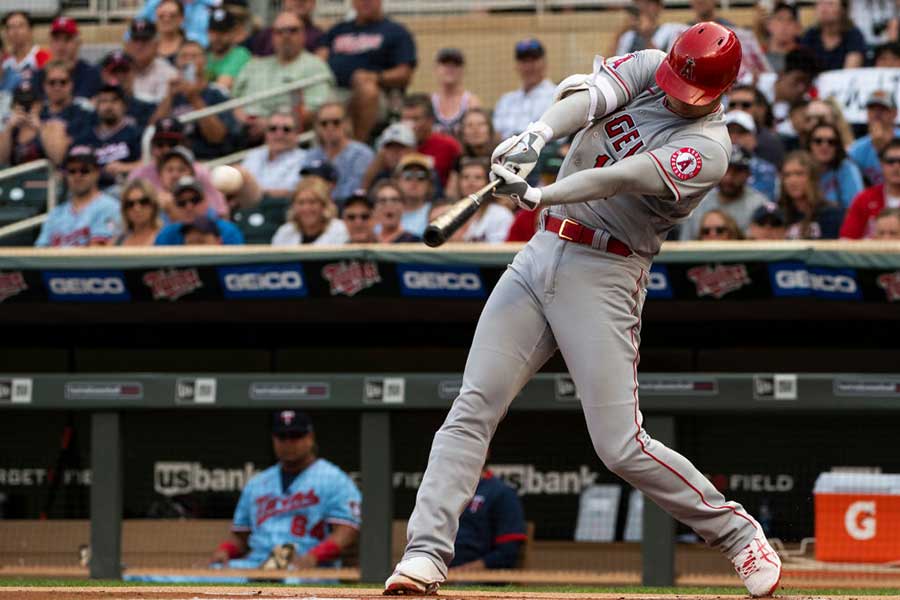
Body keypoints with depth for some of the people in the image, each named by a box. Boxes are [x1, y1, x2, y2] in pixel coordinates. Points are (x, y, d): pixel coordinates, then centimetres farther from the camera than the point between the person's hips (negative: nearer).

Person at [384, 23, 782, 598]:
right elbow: (587, 96, -13)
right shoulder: (648, 67, 5)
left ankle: (736, 532, 9)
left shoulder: (708, 148, -13)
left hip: (603, 279, -6)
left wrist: (538, 194, -39)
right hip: (543, 252, 6)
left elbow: (619, 179, -27)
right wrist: (539, 133, -34)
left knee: (622, 447, -10)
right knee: (472, 408, -6)